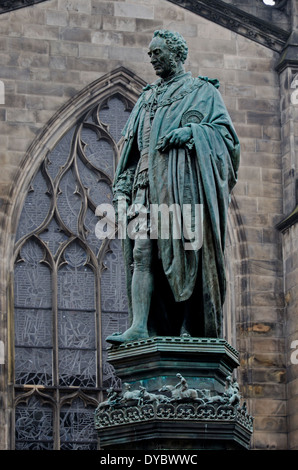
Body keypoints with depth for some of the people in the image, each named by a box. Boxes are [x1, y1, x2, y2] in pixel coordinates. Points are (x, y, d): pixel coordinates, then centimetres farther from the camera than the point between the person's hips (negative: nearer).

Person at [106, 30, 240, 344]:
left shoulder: (203, 91, 14)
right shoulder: (147, 99, 27)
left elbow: (224, 131, 2)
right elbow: (131, 147, 22)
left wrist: (190, 132, -15)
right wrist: (122, 189, 10)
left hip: (184, 179, -4)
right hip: (148, 180, 4)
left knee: (186, 247, -11)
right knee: (142, 251, -11)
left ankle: (192, 329, -8)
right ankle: (140, 327, -20)